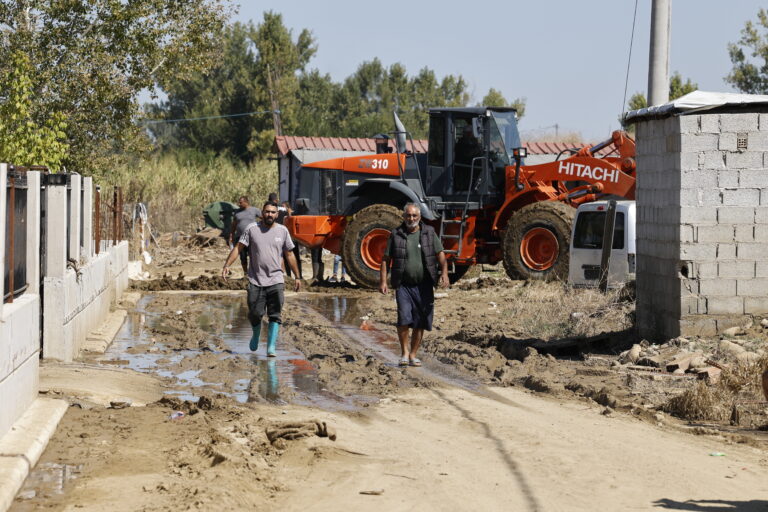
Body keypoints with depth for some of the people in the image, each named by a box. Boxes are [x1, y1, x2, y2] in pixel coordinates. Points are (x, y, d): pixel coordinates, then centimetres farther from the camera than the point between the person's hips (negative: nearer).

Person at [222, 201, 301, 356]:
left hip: (276, 281, 1)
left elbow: (289, 255, 13)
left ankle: (271, 347, -6)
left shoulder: (282, 231, 6)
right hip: (255, 280, -1)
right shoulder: (252, 229, 0)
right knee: (255, 314, 2)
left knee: (275, 316, -7)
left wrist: (297, 277, 13)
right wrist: (227, 265, -14)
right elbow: (238, 248, 0)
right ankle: (256, 335, 32)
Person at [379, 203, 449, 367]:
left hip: (424, 286, 2)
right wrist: (383, 281, -5)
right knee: (404, 318, -16)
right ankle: (404, 352, 1)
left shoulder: (429, 232, 5)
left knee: (420, 322, 4)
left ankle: (413, 355, 18)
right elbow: (386, 259, 4)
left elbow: (440, 255, 2)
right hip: (404, 286, -2)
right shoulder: (396, 234, 3)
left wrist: (444, 273, -15)